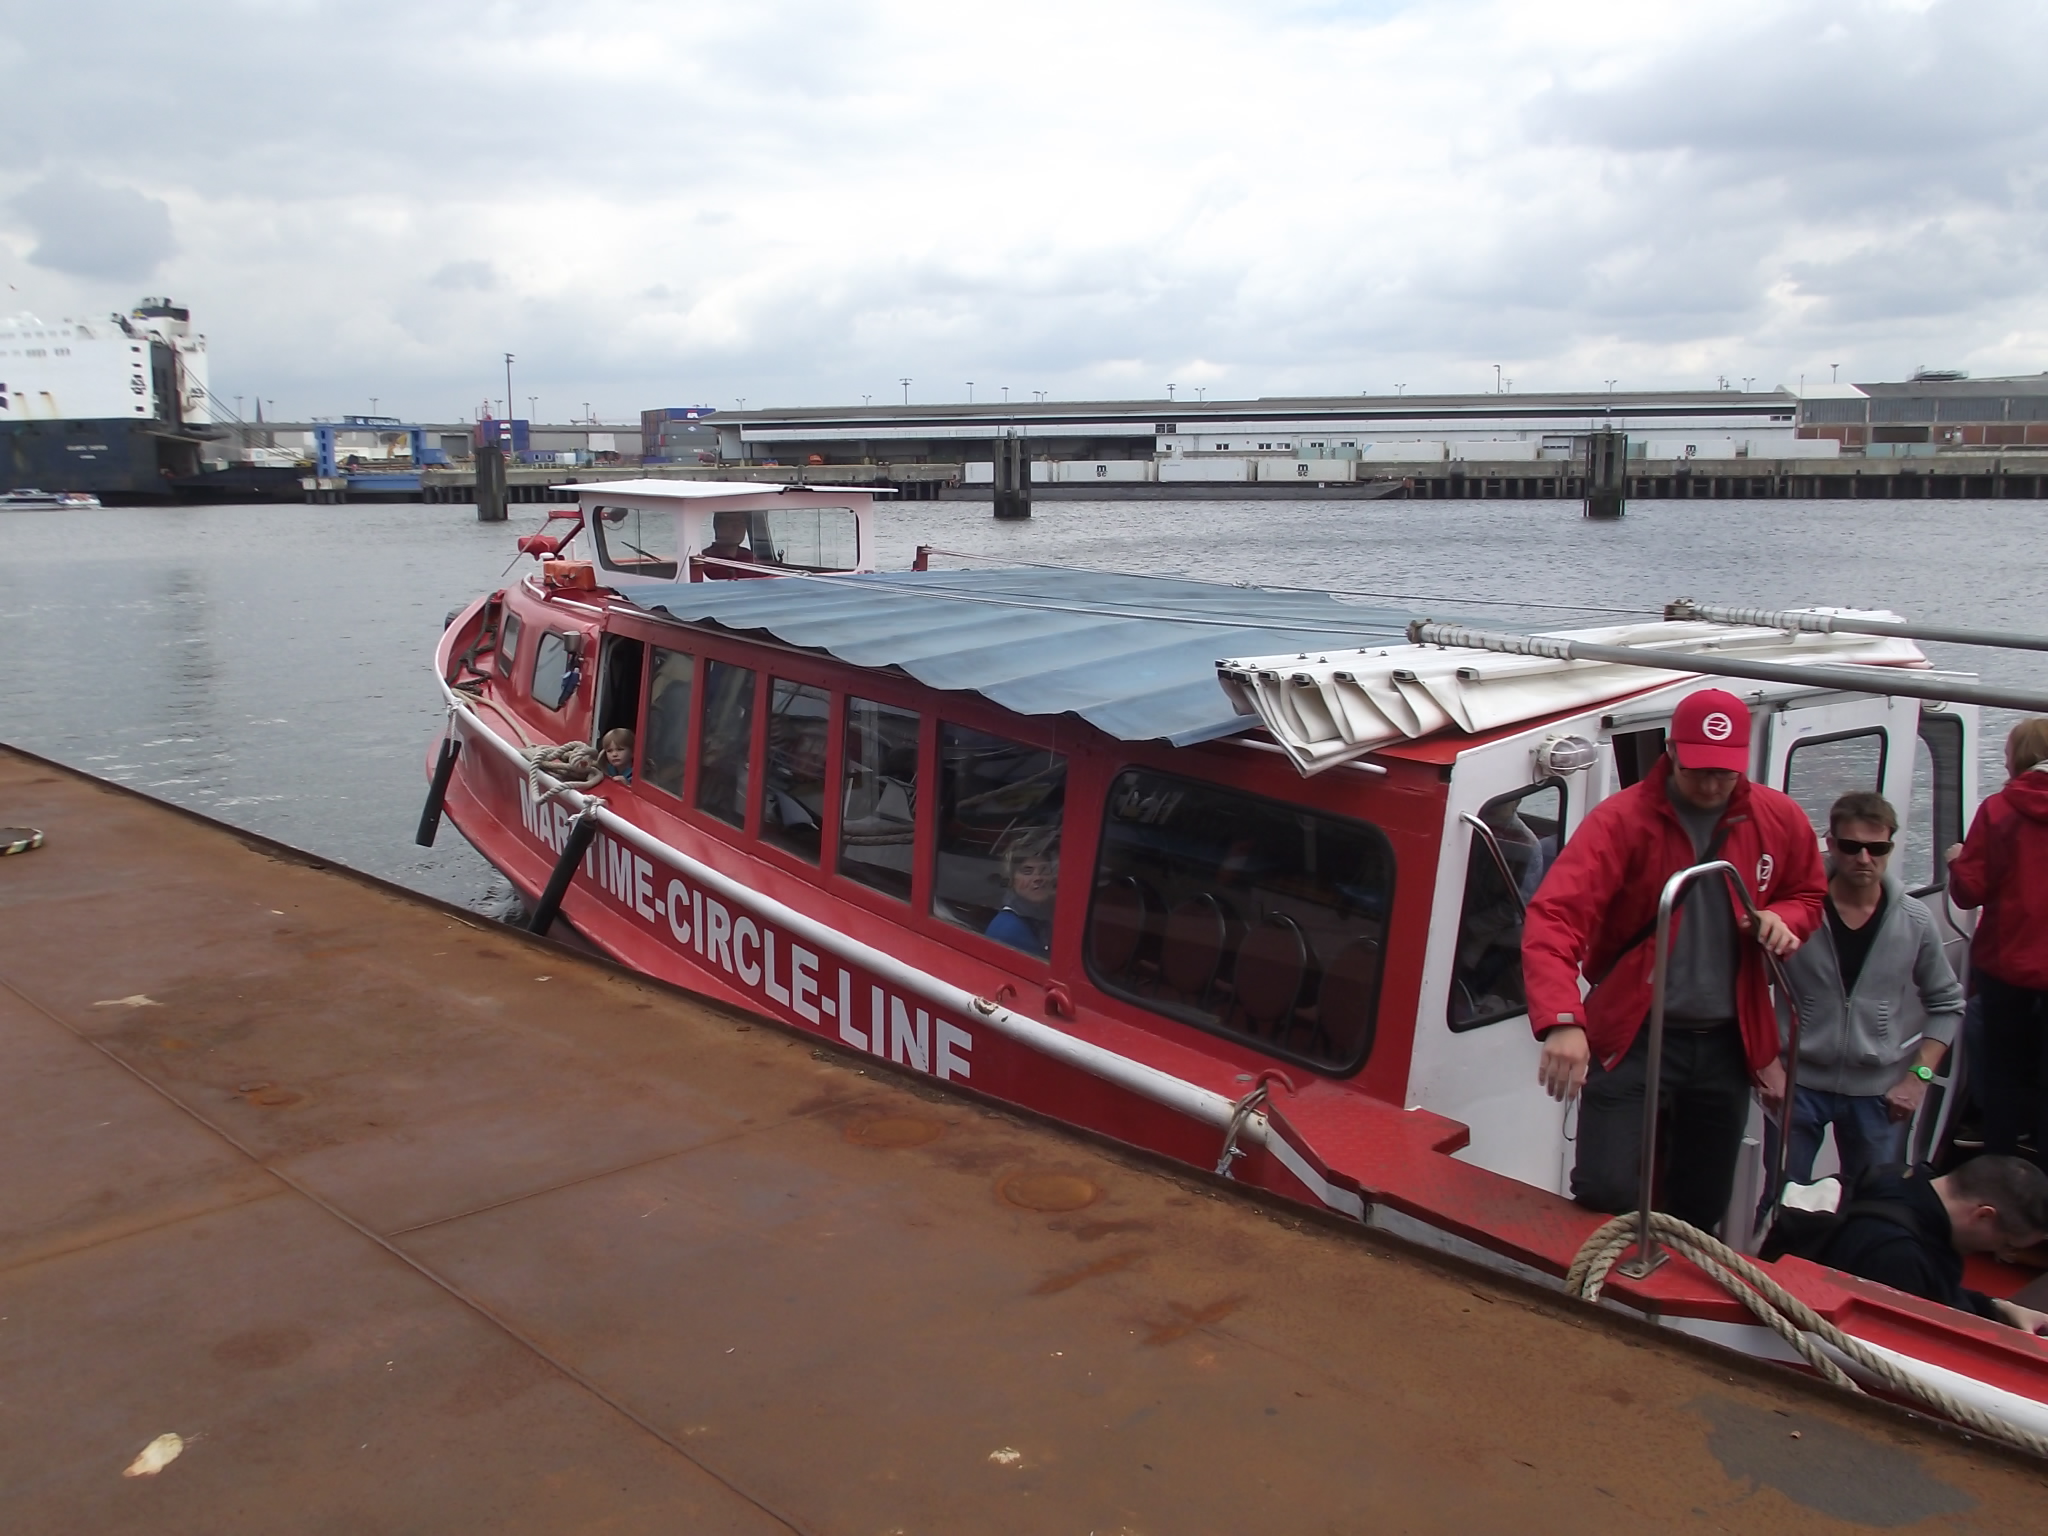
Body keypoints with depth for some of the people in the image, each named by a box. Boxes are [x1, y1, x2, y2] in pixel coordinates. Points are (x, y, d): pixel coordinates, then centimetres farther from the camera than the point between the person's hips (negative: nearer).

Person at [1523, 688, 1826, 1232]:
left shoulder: (1780, 820, 2)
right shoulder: (1622, 819, -14)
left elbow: (1808, 895, 22)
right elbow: (1553, 916, -26)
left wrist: (1783, 918, -5)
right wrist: (1561, 1020, -41)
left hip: (1727, 1044, 5)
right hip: (1633, 1039, -4)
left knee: (1702, 1213, 15)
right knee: (1608, 1193, -16)